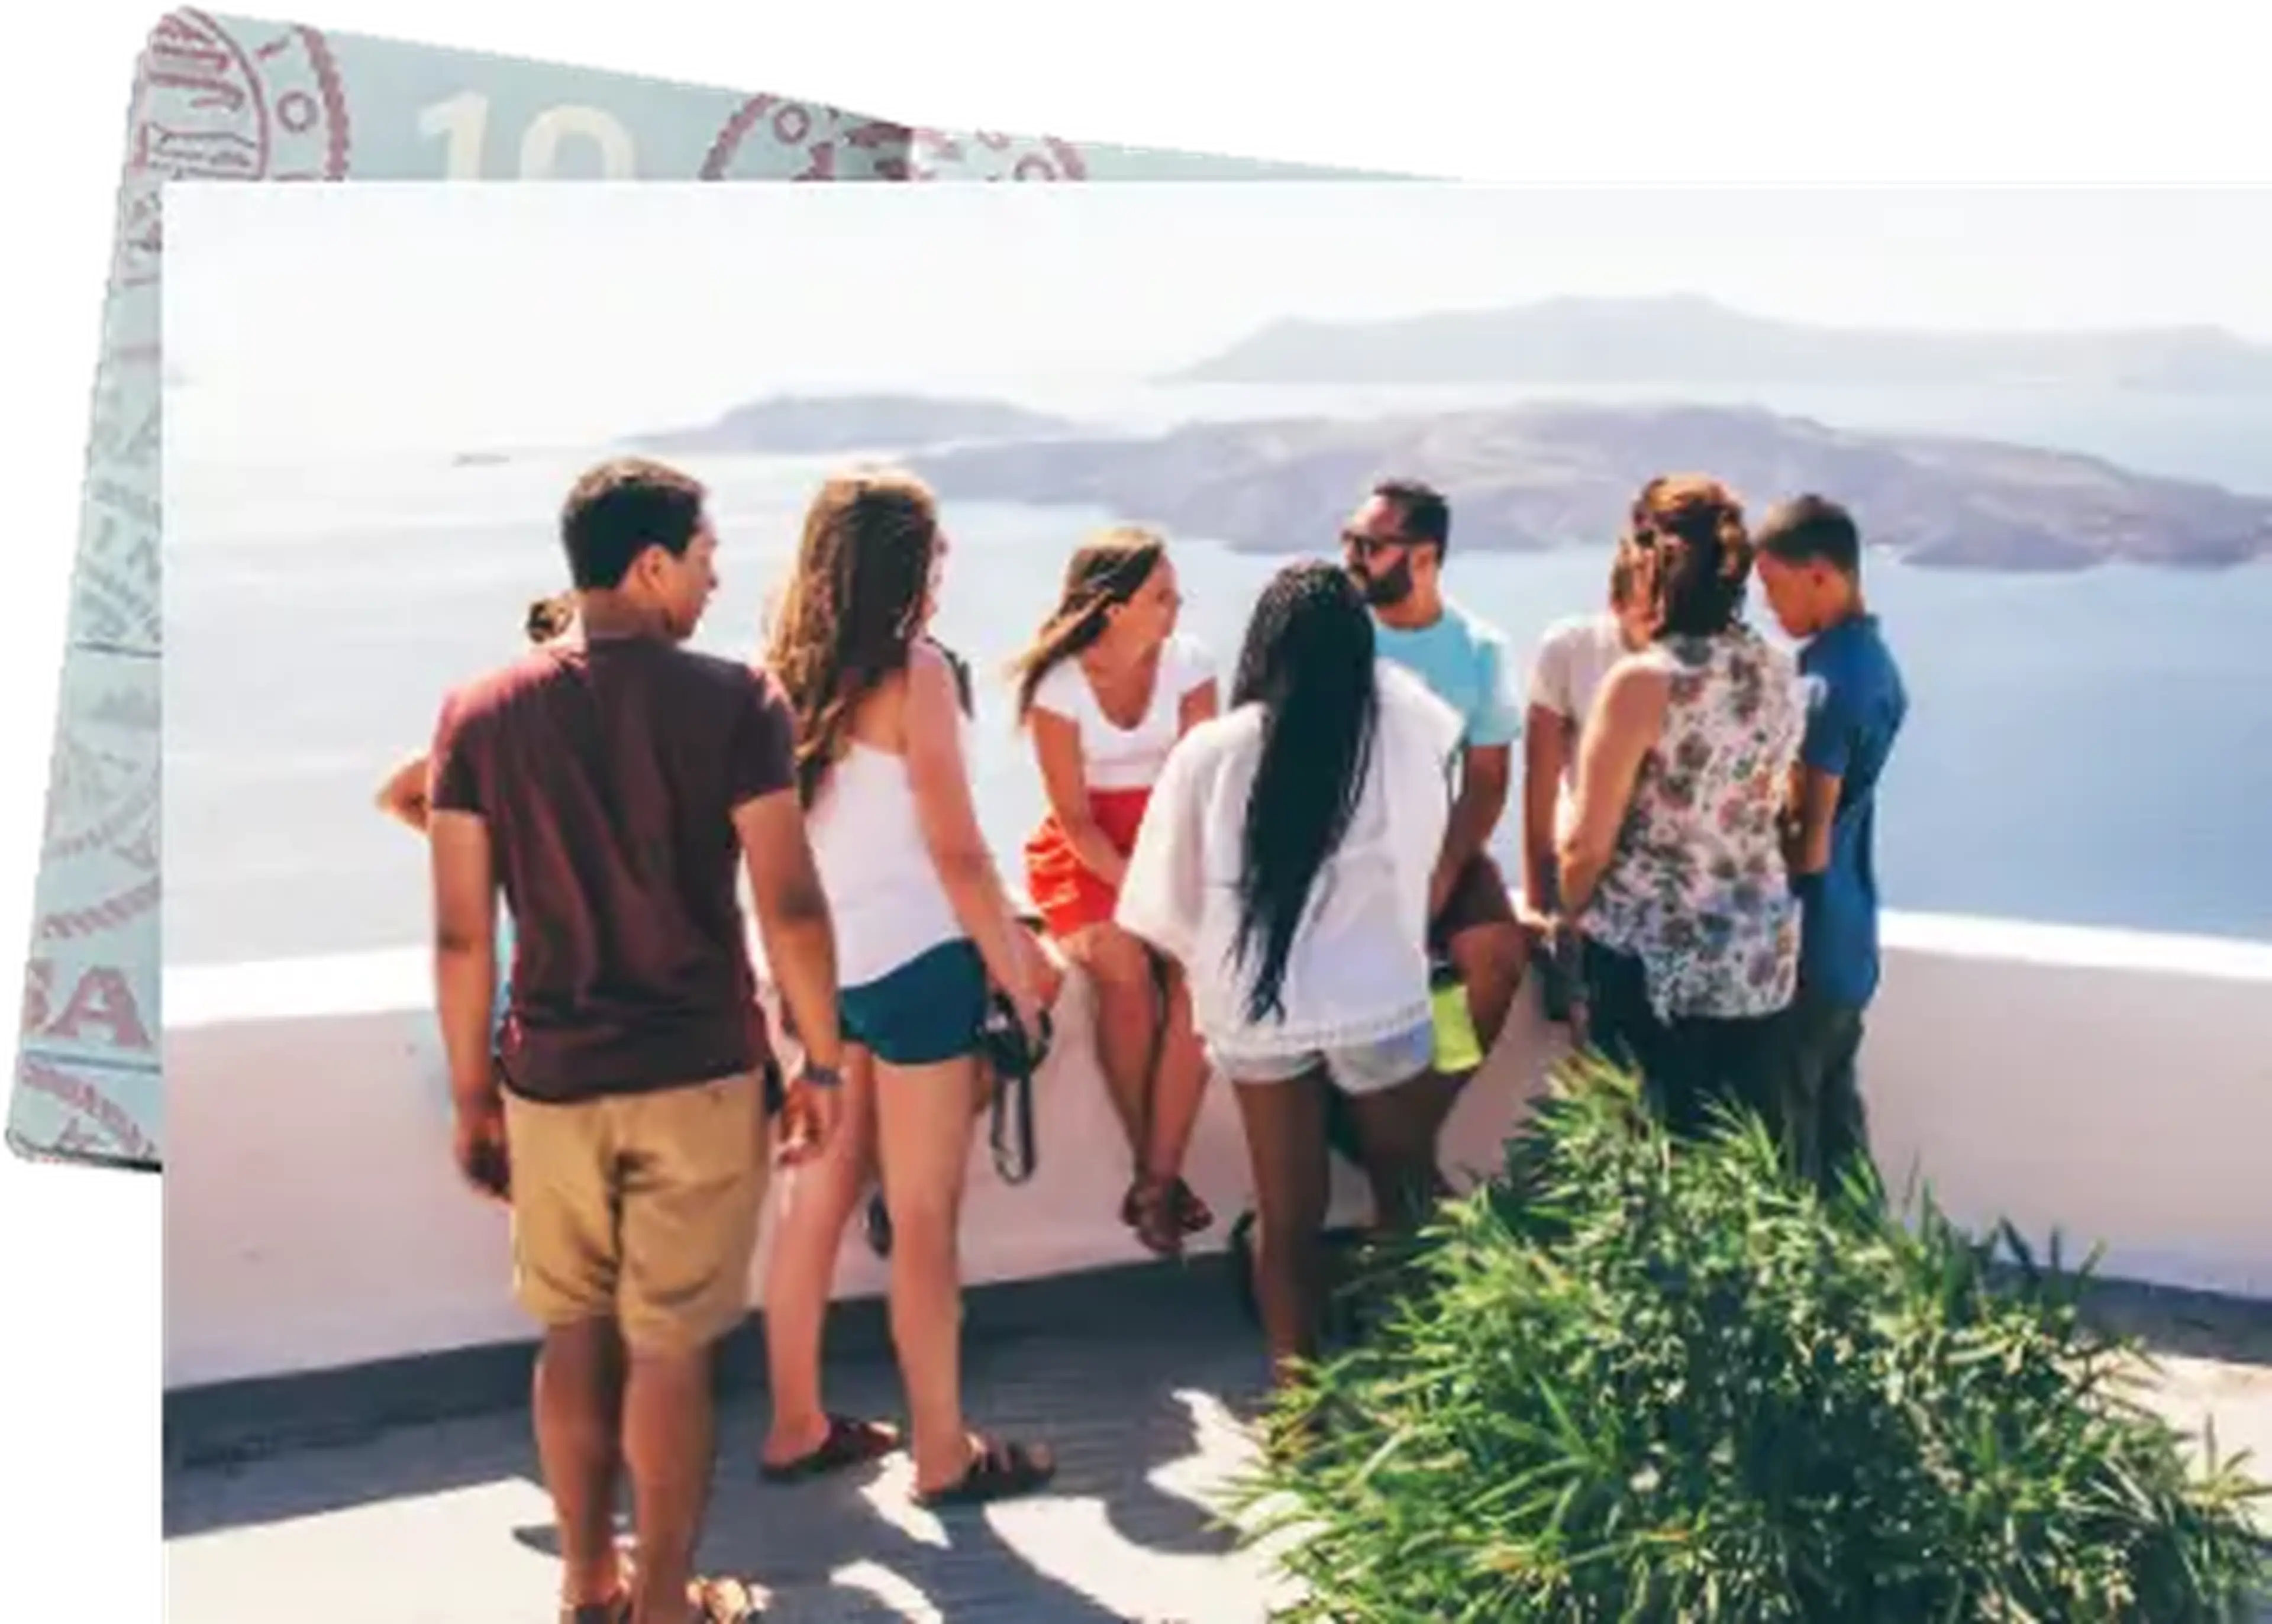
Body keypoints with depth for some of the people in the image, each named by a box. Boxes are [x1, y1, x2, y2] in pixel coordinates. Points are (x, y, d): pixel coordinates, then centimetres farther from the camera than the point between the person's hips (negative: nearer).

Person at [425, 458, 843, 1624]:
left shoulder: (479, 713, -1)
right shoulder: (733, 701, -10)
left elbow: (461, 934, 0)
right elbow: (790, 907, -11)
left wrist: (472, 1095, 10)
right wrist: (822, 1061, 1)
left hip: (551, 1076, 3)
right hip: (697, 1071, -3)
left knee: (574, 1333, 17)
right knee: (670, 1346, 6)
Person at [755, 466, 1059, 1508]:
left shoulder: (790, 671, 6)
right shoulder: (914, 671, -13)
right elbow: (957, 852, -13)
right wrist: (1018, 975, -4)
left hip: (824, 963, 7)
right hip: (914, 962, -7)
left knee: (817, 1194, 15)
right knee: (923, 1218, 1)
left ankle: (797, 1425, 25)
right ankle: (943, 1452, 11)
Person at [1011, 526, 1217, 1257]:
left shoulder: (1187, 662, -7)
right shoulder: (1059, 685, -13)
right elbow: (1074, 818, -11)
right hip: (1087, 853, -2)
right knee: (1127, 977, -29)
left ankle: (1158, 1182, -17)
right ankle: (1151, 1167, -10)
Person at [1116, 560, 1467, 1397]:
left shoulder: (1211, 750, -8)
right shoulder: (1398, 729, -8)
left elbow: (1168, 902, -2)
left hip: (1257, 1009, 1)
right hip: (1379, 999, -1)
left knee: (1288, 1215, 13)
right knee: (1408, 1196, 19)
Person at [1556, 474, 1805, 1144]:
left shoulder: (1644, 681, -17)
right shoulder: (1779, 671, 2)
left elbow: (1589, 844, -13)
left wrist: (1568, 916, 5)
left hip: (1650, 958, -6)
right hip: (1759, 955, 6)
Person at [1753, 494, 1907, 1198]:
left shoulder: (1828, 682, -22)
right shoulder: (1875, 660, 8)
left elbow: (1807, 846, -21)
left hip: (1806, 945, -9)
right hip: (1849, 937, 9)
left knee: (1781, 1127, 1)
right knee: (1834, 1111, 17)